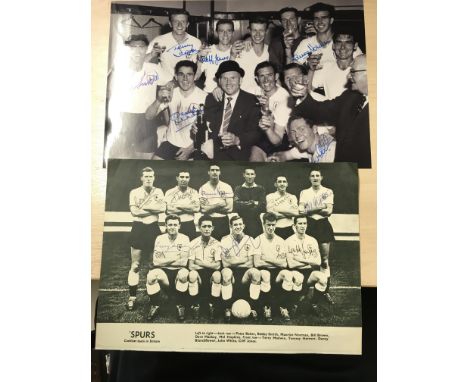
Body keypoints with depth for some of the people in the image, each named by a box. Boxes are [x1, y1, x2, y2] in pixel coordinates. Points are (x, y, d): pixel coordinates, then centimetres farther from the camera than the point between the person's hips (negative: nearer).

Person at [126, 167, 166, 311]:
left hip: (153, 228, 2)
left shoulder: (158, 192, 7)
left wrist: (144, 207, -12)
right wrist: (154, 210, -9)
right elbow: (134, 211, -11)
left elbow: (163, 208, -9)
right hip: (138, 228, -2)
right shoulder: (134, 192, 2)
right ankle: (132, 297, 8)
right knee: (135, 265, 0)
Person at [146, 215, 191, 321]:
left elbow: (183, 262, -13)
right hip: (164, 271, 1)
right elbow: (156, 261, -7)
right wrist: (175, 258, -10)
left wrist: (164, 261, -9)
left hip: (178, 271, -1)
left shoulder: (184, 239, -4)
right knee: (151, 275, -30)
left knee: (184, 273, -35)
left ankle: (180, 306, -10)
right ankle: (155, 306, -4)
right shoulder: (160, 239, 1)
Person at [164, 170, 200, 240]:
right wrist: (189, 208, -8)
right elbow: (169, 209, -10)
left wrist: (178, 205, -8)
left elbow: (197, 208, -8)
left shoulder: (193, 192, 6)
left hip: (189, 225, 1)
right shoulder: (169, 192, 3)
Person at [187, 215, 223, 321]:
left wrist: (200, 262, -11)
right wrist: (209, 265, -20)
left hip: (211, 272, 0)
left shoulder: (216, 244, -3)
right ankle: (195, 306, -12)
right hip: (199, 272, 0)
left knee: (217, 275, -34)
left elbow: (217, 266, -11)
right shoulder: (193, 244, -2)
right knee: (192, 274, -34)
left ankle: (212, 305, -10)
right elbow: (191, 266, -7)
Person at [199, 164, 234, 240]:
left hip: (223, 221, 0)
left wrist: (210, 208, -4)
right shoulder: (203, 188, 2)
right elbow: (203, 209, -6)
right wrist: (219, 205, -10)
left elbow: (229, 208, -6)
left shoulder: (227, 187, 2)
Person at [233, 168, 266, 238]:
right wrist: (254, 203, -8)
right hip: (242, 222, 0)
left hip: (257, 222, 1)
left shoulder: (260, 189, 9)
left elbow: (262, 205, -3)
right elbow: (236, 205, -7)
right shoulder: (238, 189, 8)